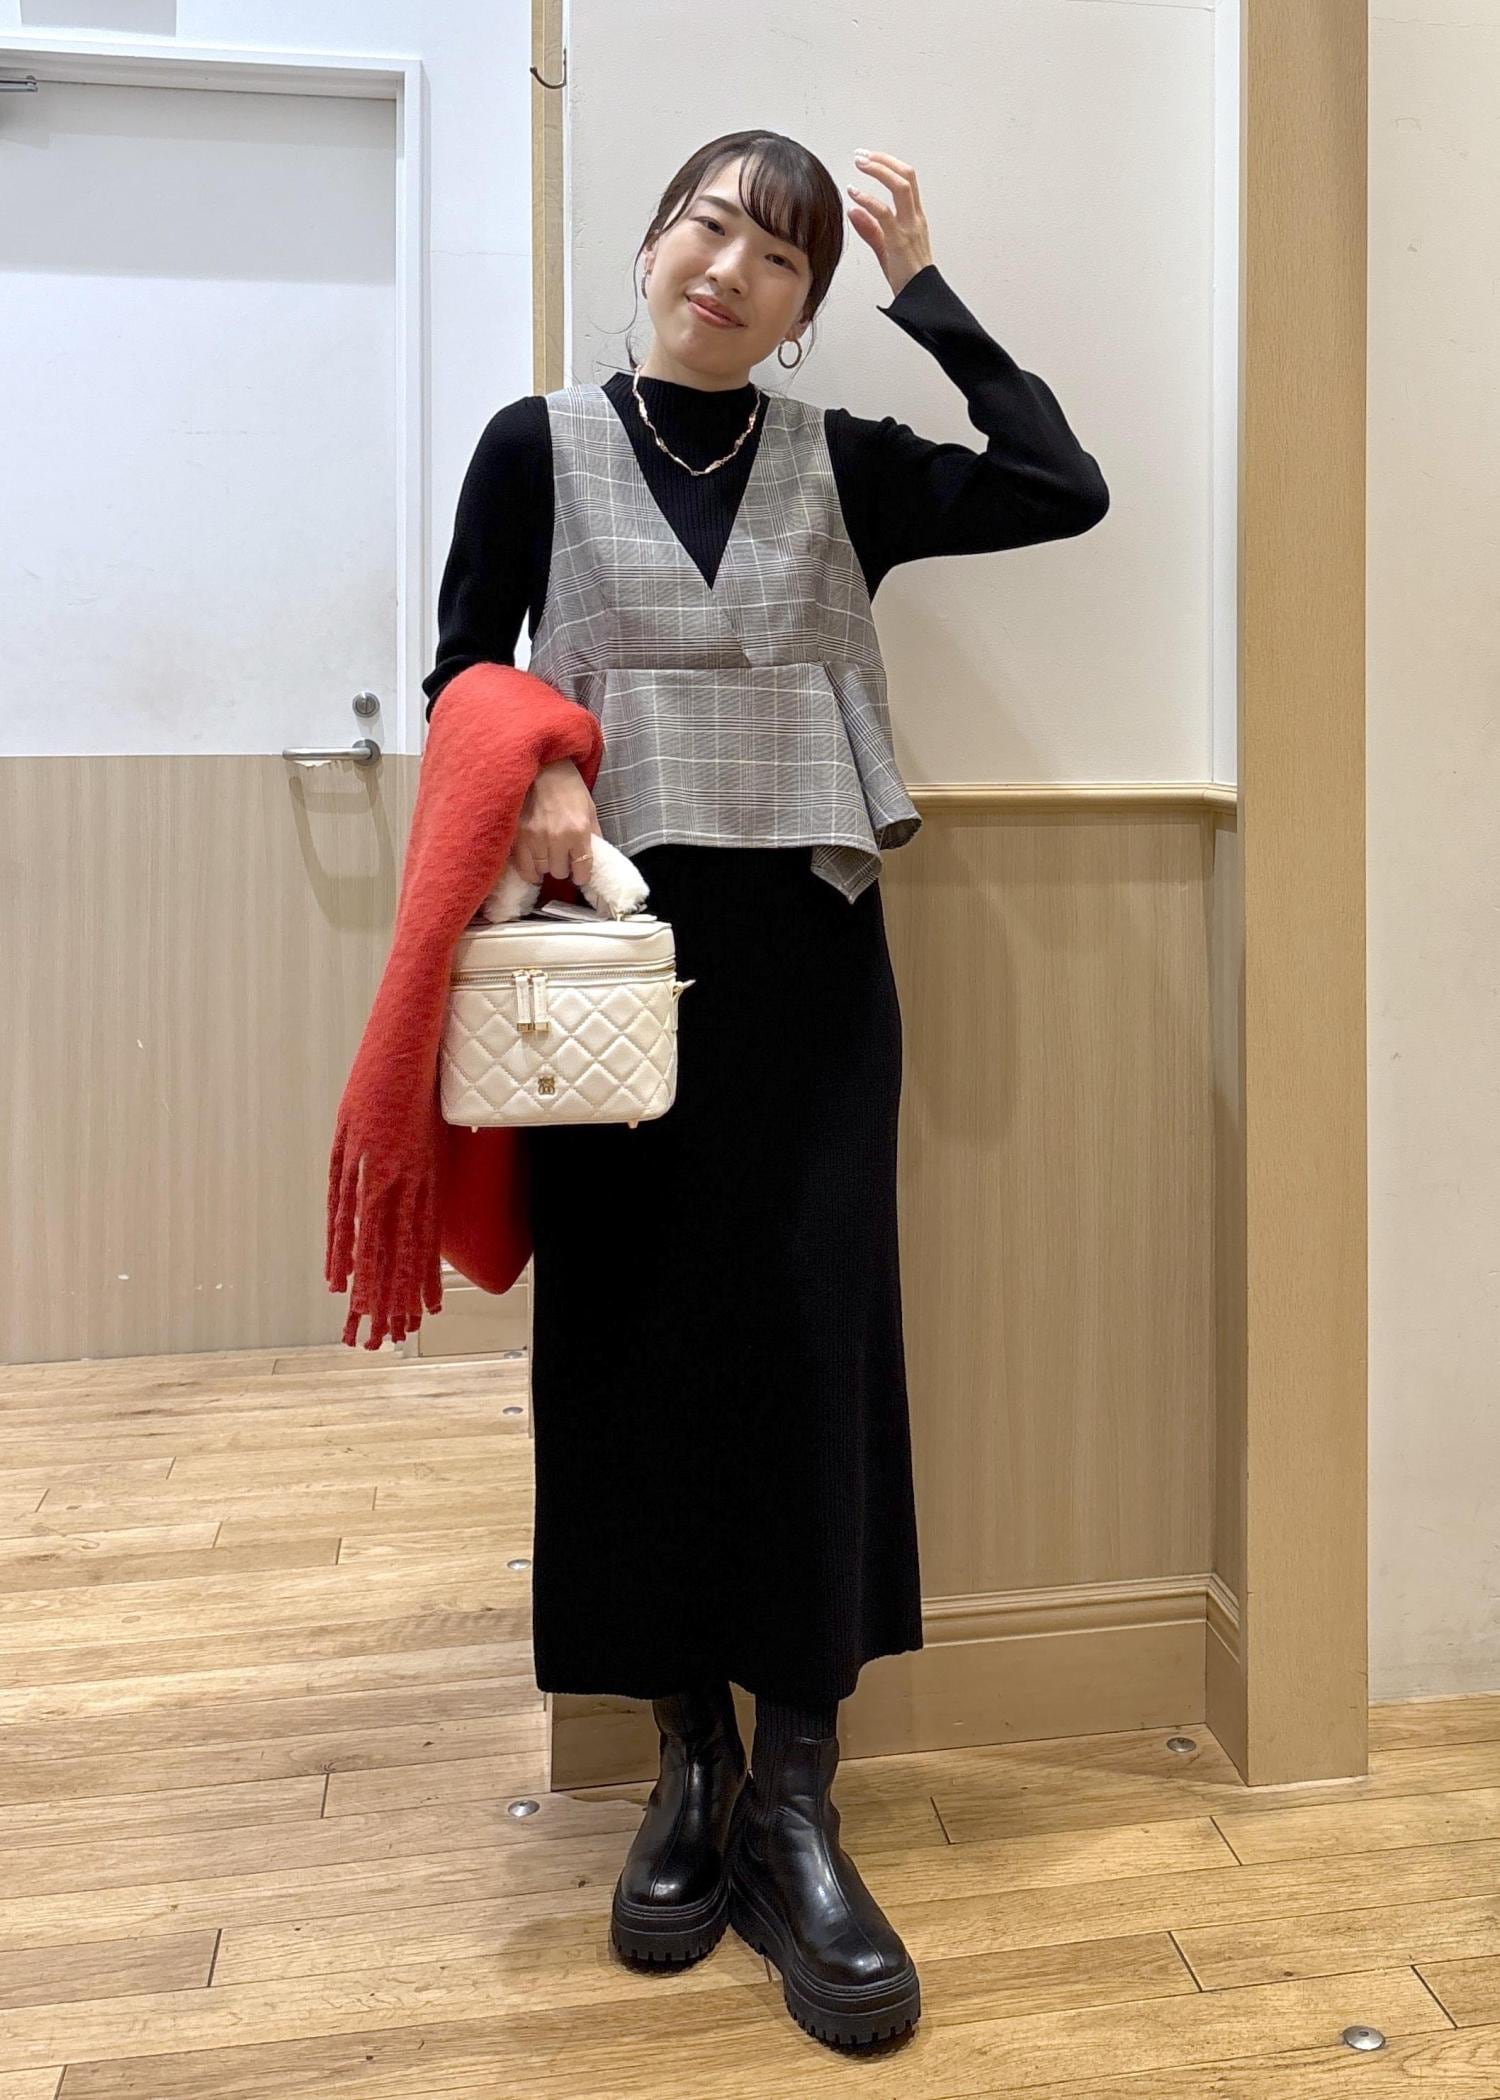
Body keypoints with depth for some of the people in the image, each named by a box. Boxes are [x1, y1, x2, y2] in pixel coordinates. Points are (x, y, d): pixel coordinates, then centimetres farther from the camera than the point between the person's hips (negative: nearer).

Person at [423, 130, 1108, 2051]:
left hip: (808, 951, 1)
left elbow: (1065, 492, -1)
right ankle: (688, 1766, 20)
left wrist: (924, 286, 2)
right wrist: (538, 770, -13)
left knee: (814, 1339, -4)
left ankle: (792, 1806, 9)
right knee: (631, 1342, 2)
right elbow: (459, 680, 7)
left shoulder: (842, 467, 10)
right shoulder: (540, 447, 7)